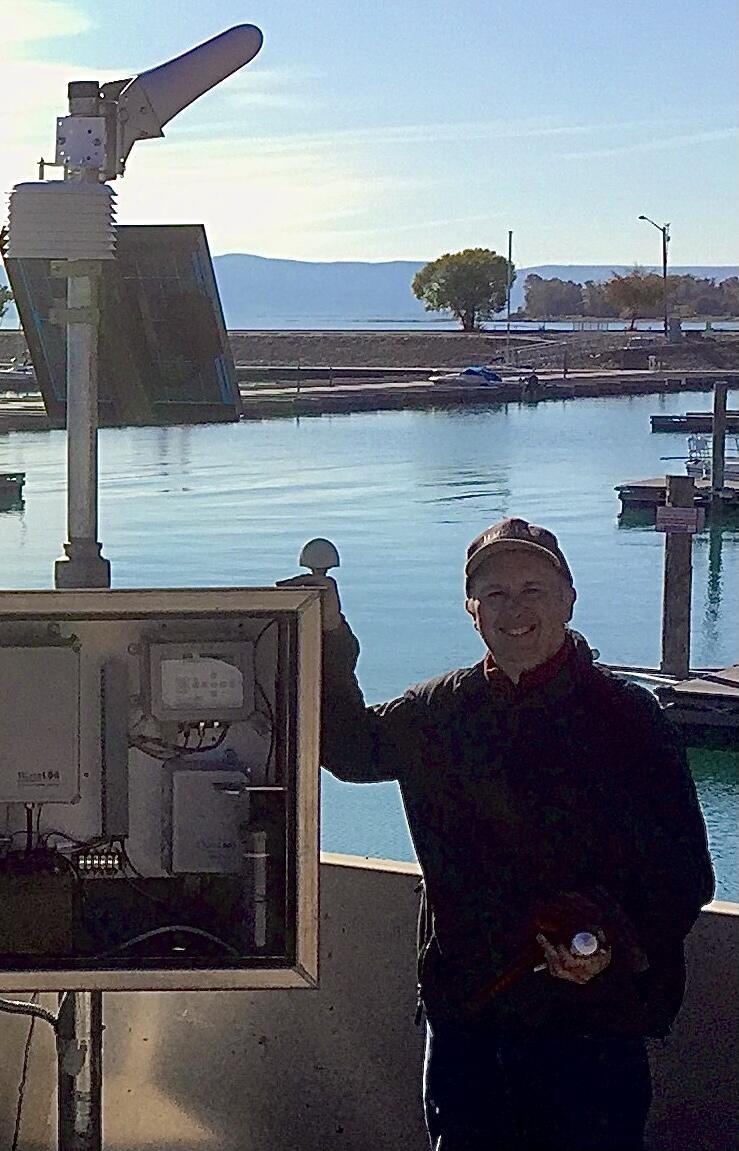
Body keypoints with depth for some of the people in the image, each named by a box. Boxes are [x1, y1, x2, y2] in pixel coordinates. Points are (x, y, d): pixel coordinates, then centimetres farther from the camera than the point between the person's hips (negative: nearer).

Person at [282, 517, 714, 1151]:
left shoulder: (629, 717, -7)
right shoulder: (442, 708, 6)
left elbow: (685, 873, -7)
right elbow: (350, 748, 23)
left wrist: (618, 945, -25)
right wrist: (329, 639, 9)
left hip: (589, 1012, -4)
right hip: (464, 1005, 4)